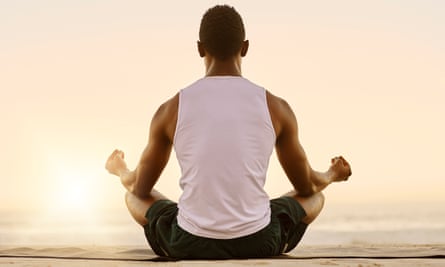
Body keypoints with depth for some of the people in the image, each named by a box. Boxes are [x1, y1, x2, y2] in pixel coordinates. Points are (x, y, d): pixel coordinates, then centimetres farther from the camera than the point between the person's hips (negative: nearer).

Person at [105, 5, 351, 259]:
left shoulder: (171, 110, -1)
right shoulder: (276, 107, -2)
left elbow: (141, 189, 14)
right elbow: (307, 187, 13)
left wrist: (120, 171, 40)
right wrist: (330, 176, 39)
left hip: (189, 245, 0)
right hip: (258, 244, 0)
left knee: (134, 196, 31)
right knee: (316, 197, 30)